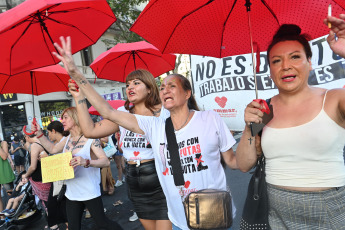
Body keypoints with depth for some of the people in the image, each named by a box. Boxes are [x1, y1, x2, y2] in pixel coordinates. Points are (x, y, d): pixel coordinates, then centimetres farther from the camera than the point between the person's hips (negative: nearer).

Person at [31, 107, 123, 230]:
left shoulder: (90, 138, -14)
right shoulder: (68, 139, 8)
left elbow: (106, 161, -20)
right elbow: (53, 149, 21)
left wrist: (86, 162, -36)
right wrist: (39, 133, 11)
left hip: (89, 192, -6)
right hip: (71, 192, 7)